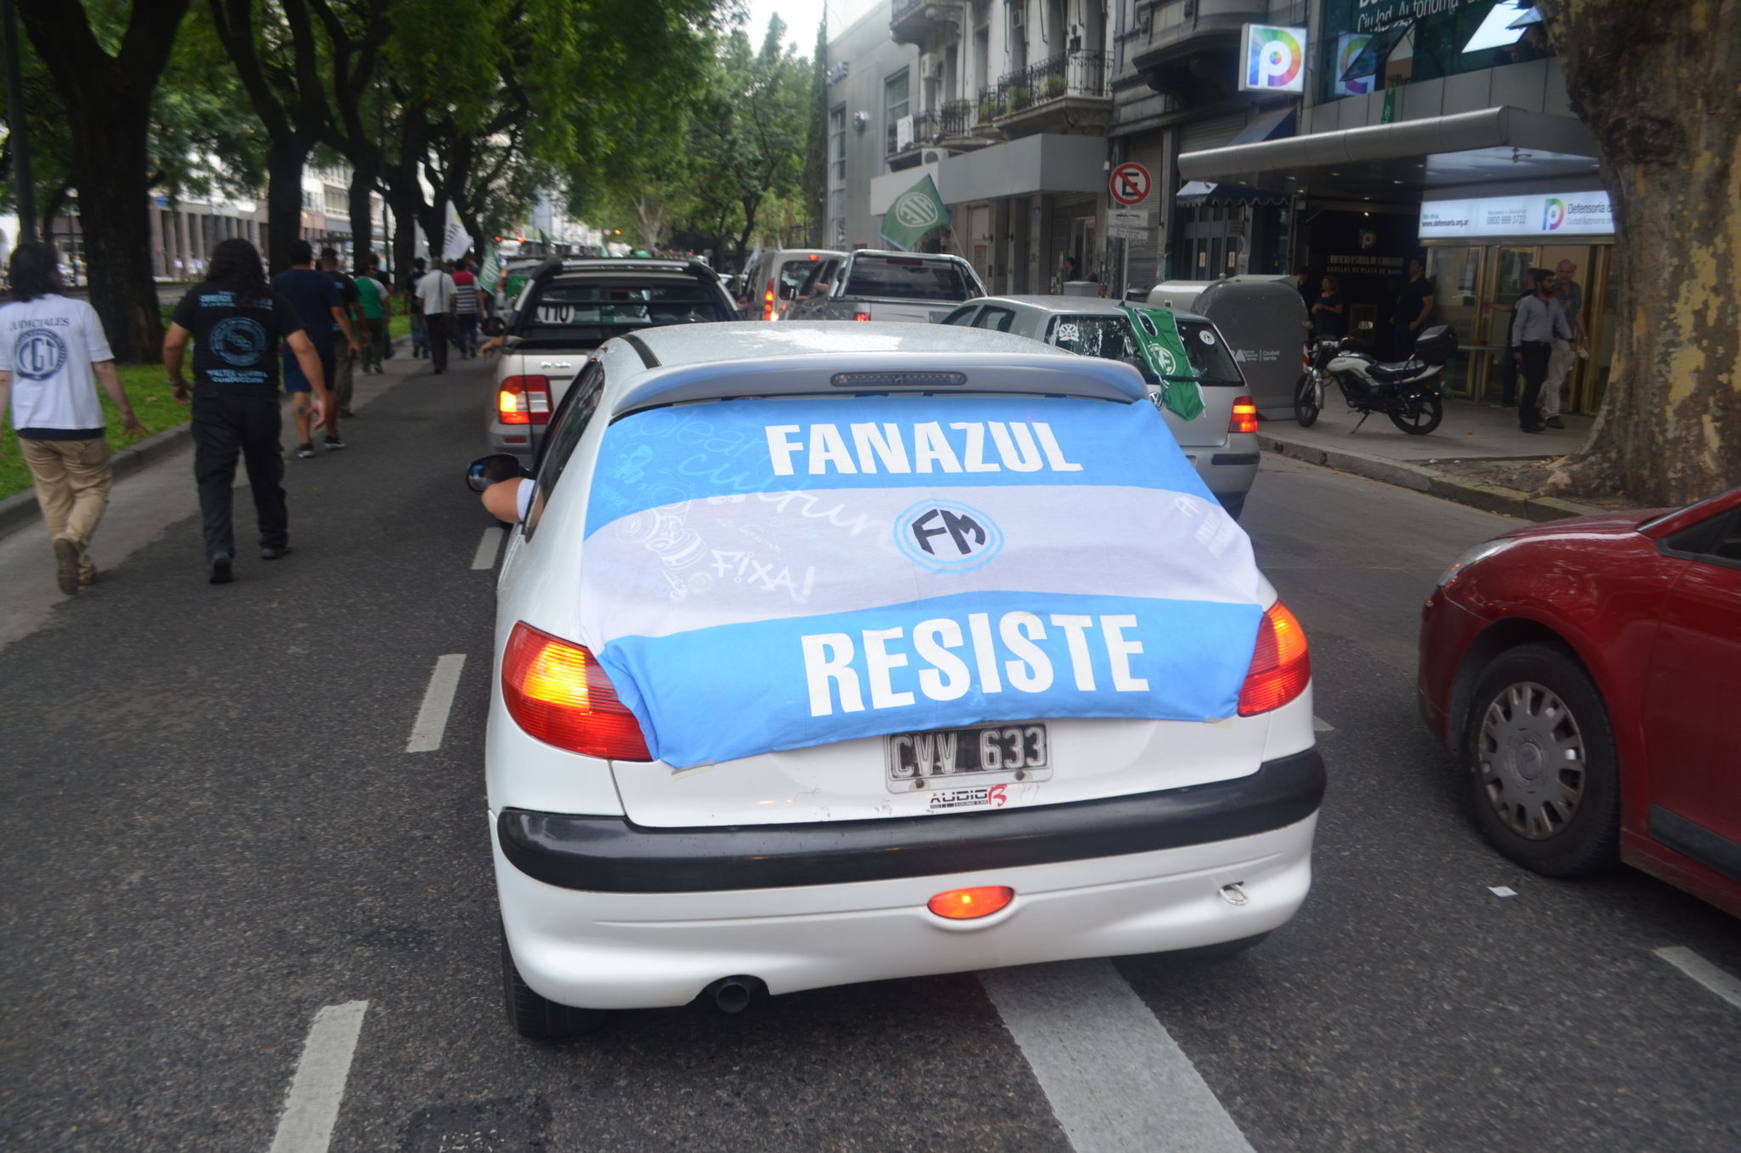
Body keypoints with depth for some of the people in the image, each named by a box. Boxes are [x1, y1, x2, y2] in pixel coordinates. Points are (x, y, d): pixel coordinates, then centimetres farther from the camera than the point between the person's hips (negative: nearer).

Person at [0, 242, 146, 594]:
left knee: (54, 499, 14)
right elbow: (104, 370, -6)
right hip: (78, 423, -4)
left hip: (29, 427, 4)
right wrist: (127, 411, 5)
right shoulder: (78, 310, -7)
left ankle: (79, 568, 18)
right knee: (92, 489, 9)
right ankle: (72, 539, -19)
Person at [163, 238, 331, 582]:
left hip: (213, 401, -1)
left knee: (214, 476, 0)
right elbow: (303, 348, -5)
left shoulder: (198, 297, 3)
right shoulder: (274, 300, 3)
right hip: (261, 401, 1)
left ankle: (219, 549, -15)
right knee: (265, 473, 16)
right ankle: (273, 541, 29)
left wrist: (176, 382, 17)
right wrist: (320, 394, -2)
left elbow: (172, 344, 1)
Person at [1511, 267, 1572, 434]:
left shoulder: (1554, 303, 16)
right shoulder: (1528, 303, -1)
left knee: (1536, 383, 5)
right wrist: (1517, 349, -9)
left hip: (1545, 347, 6)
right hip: (1530, 346, -6)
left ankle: (1525, 417, 13)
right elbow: (1518, 325, -3)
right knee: (1533, 382, -11)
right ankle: (1527, 420, -7)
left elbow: (1561, 324, 20)